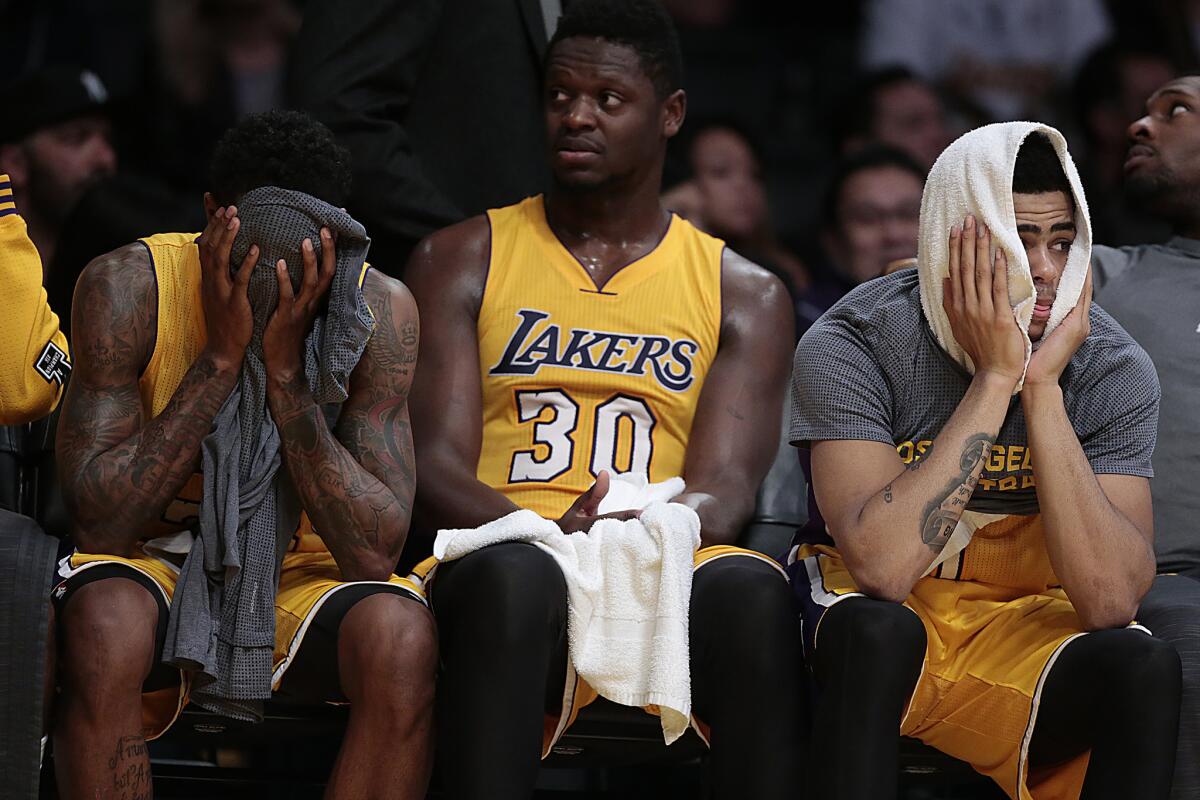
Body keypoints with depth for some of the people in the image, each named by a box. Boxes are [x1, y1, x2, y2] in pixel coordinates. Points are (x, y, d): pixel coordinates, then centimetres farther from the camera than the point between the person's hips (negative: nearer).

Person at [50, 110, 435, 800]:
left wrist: (287, 374, -25)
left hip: (301, 575, 1)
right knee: (102, 624, -36)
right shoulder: (129, 287, -14)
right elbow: (98, 522, -20)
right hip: (152, 565, -1)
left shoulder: (380, 308, -11)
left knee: (403, 636, -32)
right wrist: (221, 358, -25)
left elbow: (375, 552, -17)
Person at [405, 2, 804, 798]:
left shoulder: (745, 295, 18)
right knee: (518, 576, -38)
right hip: (506, 555, -1)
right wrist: (546, 535, -20)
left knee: (751, 590, -35)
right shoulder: (463, 261, 16)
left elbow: (724, 492, 3)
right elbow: (436, 464, 3)